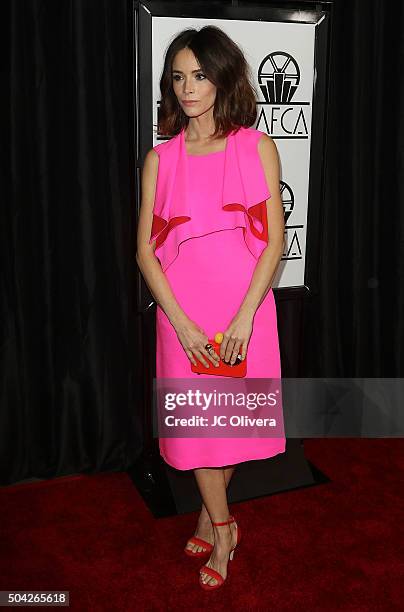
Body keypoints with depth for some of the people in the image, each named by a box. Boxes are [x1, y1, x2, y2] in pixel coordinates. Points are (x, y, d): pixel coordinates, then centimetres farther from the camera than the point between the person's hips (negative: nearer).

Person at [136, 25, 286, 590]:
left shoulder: (257, 147, -1)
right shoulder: (161, 158, 2)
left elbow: (275, 240, -5)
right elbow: (145, 250, -1)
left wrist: (243, 318, -13)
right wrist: (182, 322, -11)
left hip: (245, 311, 0)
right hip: (183, 315, 1)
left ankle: (210, 515, 36)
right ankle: (222, 528, 29)